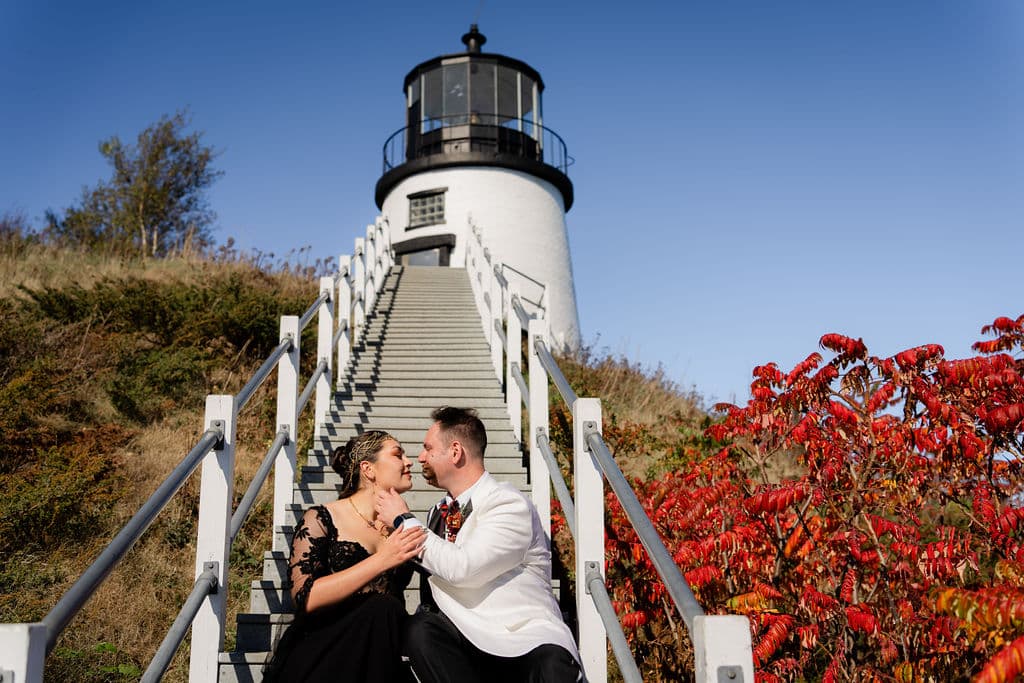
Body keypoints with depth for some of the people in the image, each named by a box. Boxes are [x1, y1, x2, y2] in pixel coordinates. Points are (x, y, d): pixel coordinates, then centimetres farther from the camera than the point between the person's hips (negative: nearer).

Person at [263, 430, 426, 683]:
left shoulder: (402, 526, 13)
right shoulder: (321, 519, 0)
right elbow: (305, 598, -14)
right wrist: (382, 560, -21)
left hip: (379, 659, 3)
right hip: (317, 659, -3)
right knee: (382, 607, -29)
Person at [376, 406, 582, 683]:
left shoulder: (510, 505, -9)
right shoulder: (439, 513, 12)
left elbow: (462, 567, -22)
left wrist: (404, 520, -11)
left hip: (530, 645, -7)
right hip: (469, 639, 7)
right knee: (419, 628, -24)